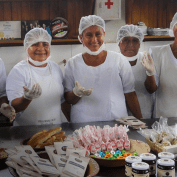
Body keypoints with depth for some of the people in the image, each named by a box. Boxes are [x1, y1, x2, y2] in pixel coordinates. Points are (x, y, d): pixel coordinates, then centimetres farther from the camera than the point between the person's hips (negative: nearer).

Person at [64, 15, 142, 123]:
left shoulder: (119, 61, 5)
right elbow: (68, 99, 7)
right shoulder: (73, 64, 6)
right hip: (83, 124, 0)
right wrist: (76, 93, -14)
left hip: (117, 122, 0)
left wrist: (140, 121, 3)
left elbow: (130, 95, 7)